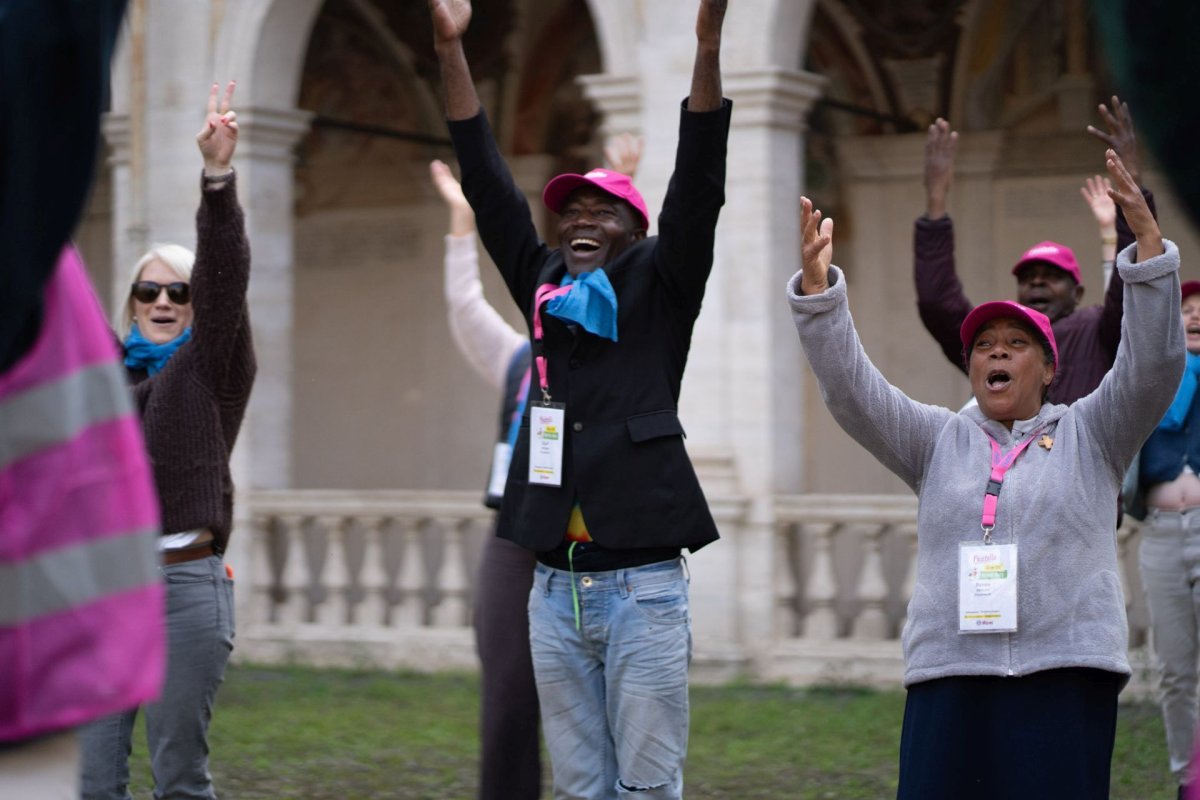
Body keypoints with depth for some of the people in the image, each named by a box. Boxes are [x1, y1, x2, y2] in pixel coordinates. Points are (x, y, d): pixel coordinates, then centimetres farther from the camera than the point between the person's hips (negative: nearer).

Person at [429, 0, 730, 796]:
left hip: (641, 585, -4)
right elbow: (489, 187, 11)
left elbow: (698, 189, -8)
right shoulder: (543, 290, 12)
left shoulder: (658, 294, 3)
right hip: (554, 587, 4)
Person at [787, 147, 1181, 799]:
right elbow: (851, 387, 5)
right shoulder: (938, 440, 15)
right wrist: (817, 283, -9)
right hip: (949, 673, 2)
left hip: (1066, 673, -2)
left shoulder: (1090, 435, 11)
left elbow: (1153, 363, -3)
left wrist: (1146, 237, -13)